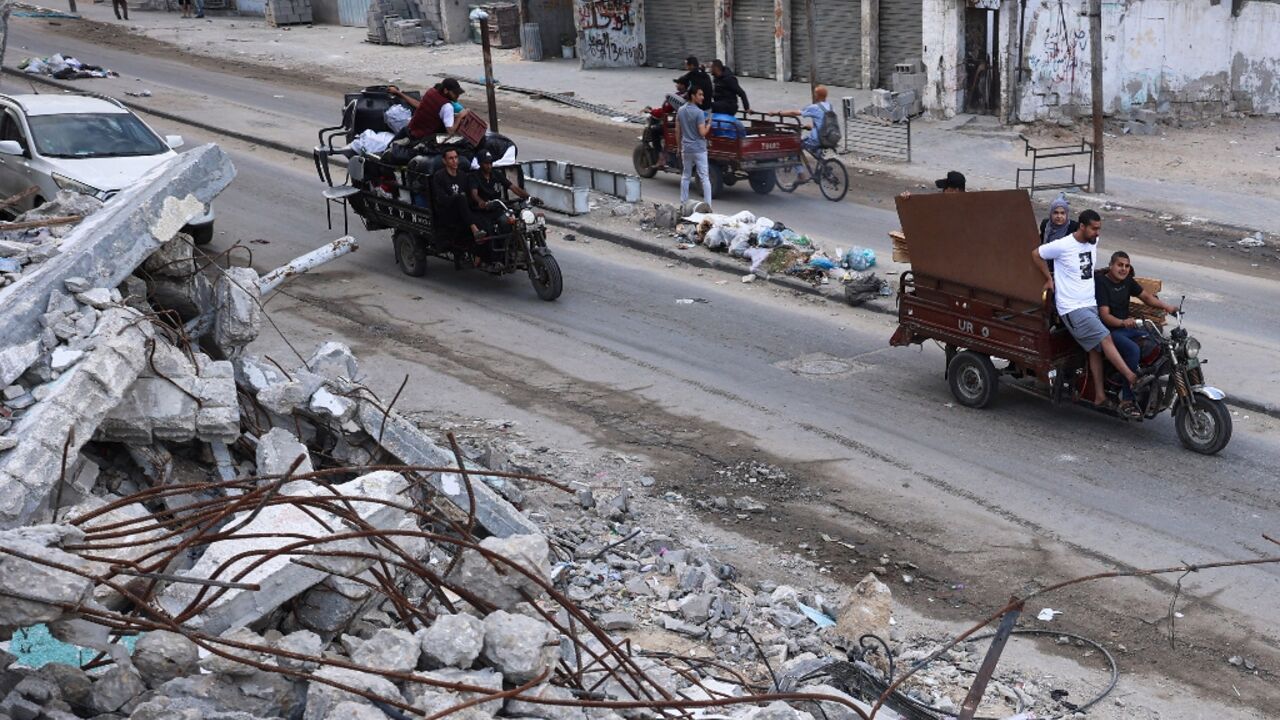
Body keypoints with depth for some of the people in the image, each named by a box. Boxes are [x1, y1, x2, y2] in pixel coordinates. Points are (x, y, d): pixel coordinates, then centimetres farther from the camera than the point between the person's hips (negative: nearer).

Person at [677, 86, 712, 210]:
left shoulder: (681, 111, 3)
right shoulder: (699, 112, -17)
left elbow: (677, 130, 9)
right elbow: (702, 132, -19)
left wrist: (679, 147, 18)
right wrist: (709, 125, 0)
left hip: (685, 148, 6)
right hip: (699, 149, -6)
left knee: (685, 176, 16)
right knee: (704, 177, -3)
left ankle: (683, 203, 19)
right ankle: (708, 205, -6)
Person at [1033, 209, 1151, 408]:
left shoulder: (1093, 243, 8)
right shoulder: (1062, 246, -14)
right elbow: (1036, 254, -2)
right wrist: (1049, 278, 2)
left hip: (1090, 304, 7)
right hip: (1072, 308, -7)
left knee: (1096, 348, 2)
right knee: (1105, 338, -17)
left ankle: (1099, 395, 4)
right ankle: (1132, 379, -18)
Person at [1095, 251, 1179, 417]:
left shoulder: (1127, 281, 11)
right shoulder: (1101, 283, -13)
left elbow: (1146, 296, 17)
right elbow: (1104, 315, -21)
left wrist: (1166, 306, -1)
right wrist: (1122, 322, -39)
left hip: (1128, 326, 8)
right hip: (1110, 330, -8)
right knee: (1133, 350, -33)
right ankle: (1126, 401, -32)